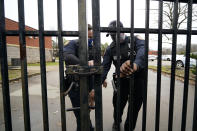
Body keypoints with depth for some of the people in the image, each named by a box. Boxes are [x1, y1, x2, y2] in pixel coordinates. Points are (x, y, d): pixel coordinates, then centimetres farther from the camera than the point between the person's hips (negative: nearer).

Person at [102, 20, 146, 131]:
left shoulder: (135, 39, -8)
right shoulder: (110, 48, 1)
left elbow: (143, 49, -30)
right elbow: (105, 66, -5)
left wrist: (136, 64, -51)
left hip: (138, 78, -1)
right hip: (122, 80, 2)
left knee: (135, 106, 9)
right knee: (118, 104, 8)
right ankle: (117, 122, 44)